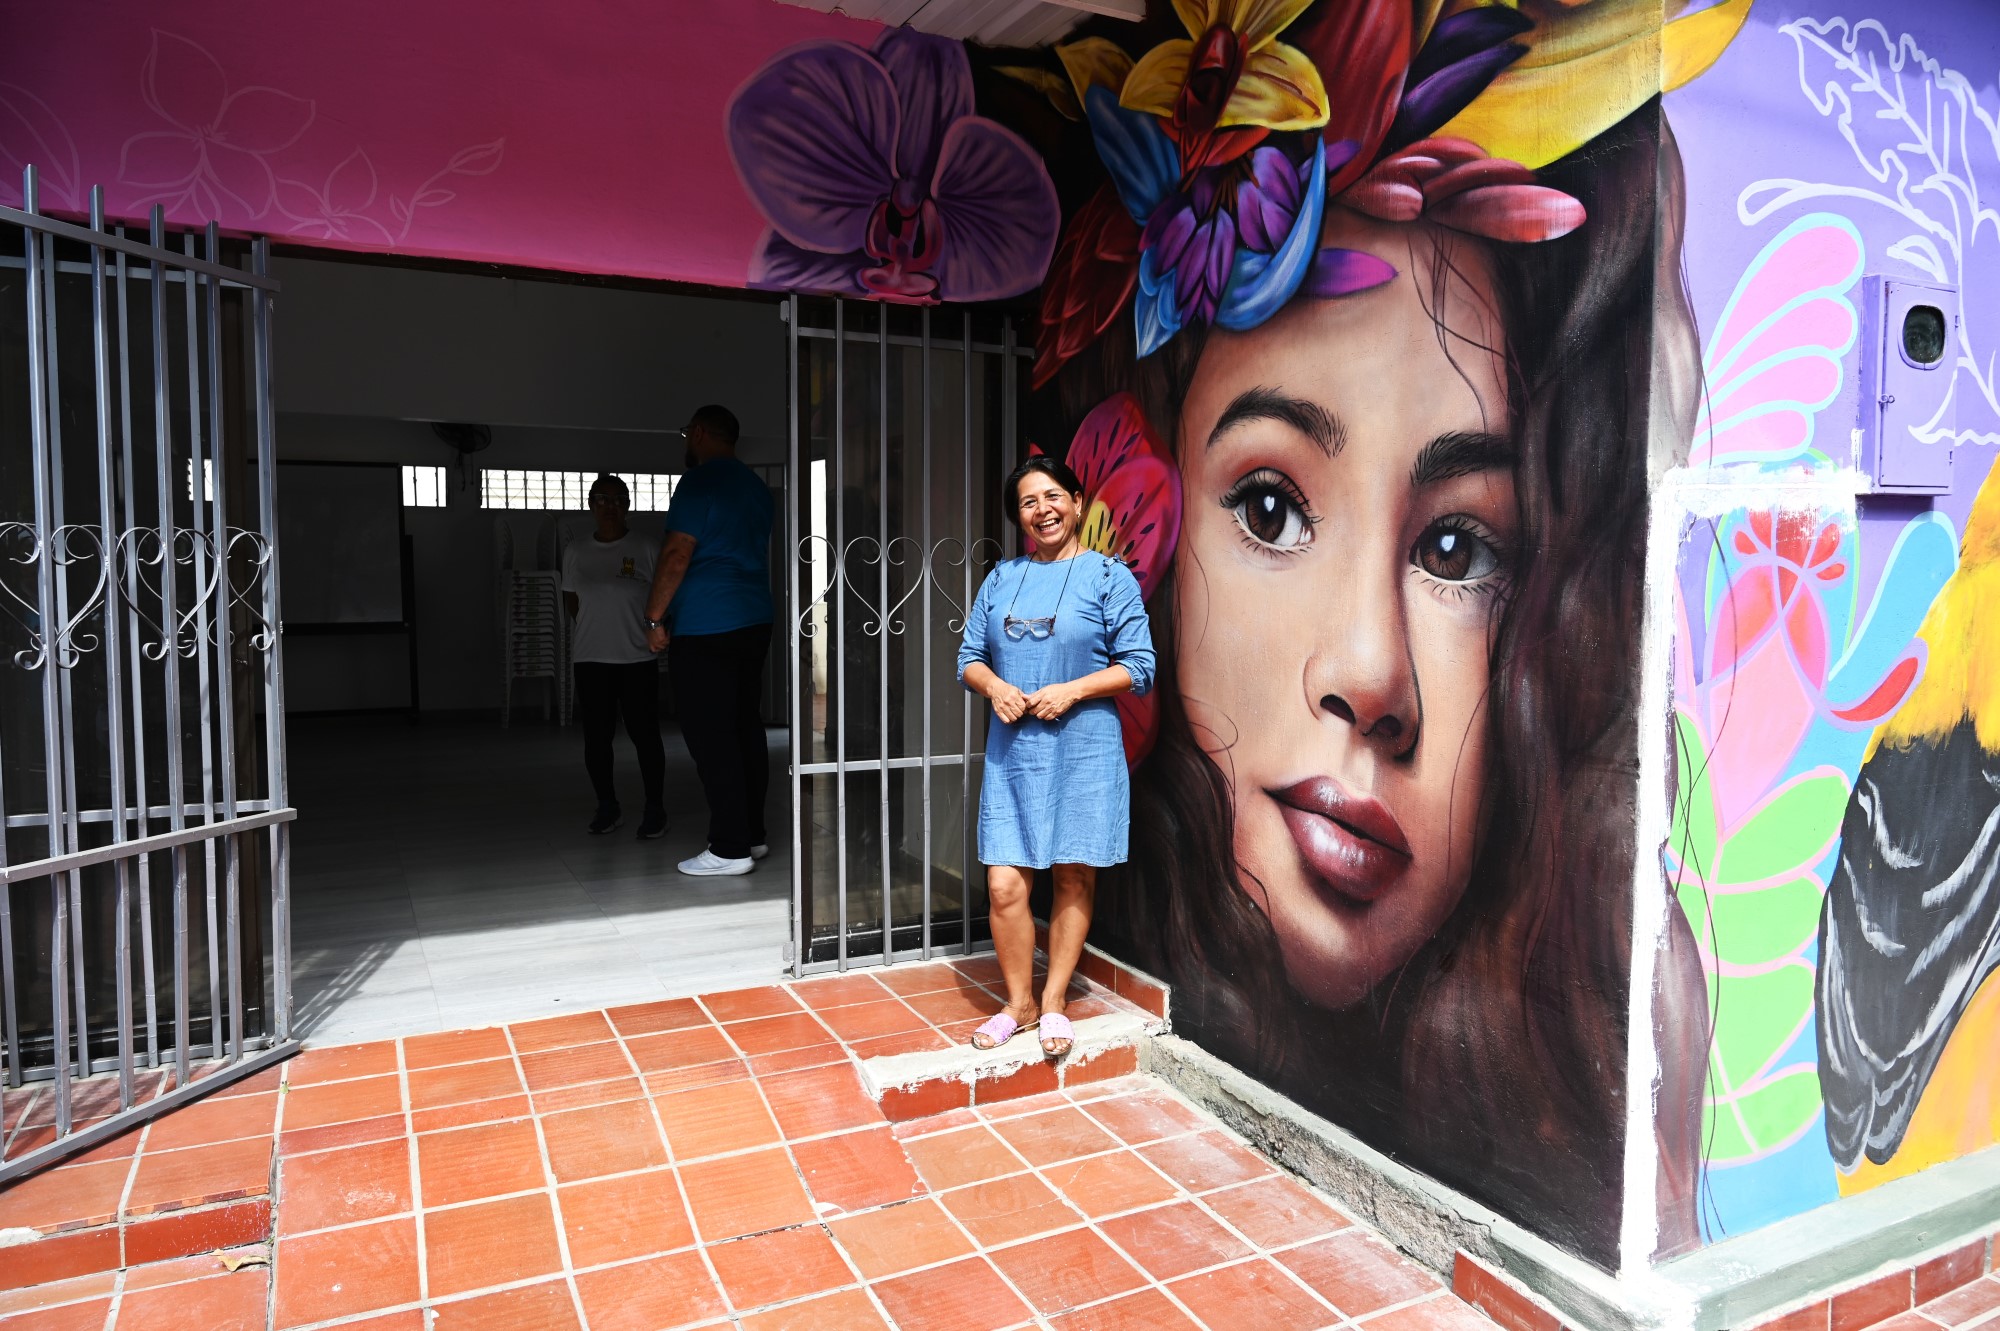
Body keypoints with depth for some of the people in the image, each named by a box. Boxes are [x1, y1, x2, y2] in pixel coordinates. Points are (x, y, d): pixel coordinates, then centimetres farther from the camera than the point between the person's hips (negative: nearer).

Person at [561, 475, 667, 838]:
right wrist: (596, 626, 9)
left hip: (637, 658, -3)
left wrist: (650, 628, -5)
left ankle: (655, 808, 10)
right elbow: (572, 600, 19)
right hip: (590, 658, 3)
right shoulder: (575, 552, 8)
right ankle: (606, 806, 20)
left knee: (644, 733, -2)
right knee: (596, 736, 6)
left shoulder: (647, 548, -3)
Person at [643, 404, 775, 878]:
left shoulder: (699, 481, -9)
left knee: (711, 738, -6)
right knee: (746, 728, 12)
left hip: (704, 628, -9)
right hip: (755, 622, 9)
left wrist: (655, 617, -7)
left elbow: (677, 555, -14)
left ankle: (729, 849, -5)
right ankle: (752, 834, 19)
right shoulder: (756, 486, 17)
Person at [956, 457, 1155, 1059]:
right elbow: (970, 657, 14)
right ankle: (1019, 1002, 19)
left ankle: (1054, 1001, 24)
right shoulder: (1001, 580, 11)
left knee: (1074, 878, 7)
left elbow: (1138, 667, -5)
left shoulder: (1109, 577, -2)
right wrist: (995, 688, -8)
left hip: (1083, 750, -3)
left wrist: (1070, 691, -16)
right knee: (1005, 885, -1)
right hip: (1012, 751, 3)